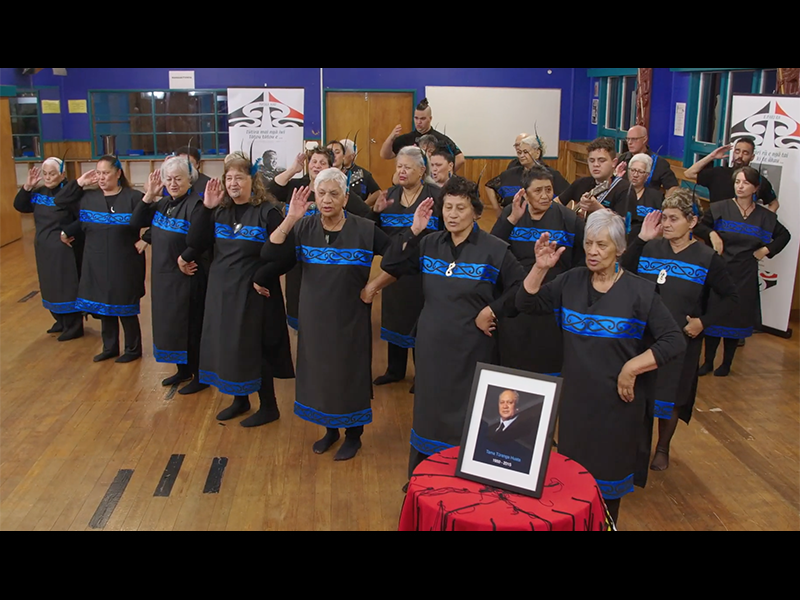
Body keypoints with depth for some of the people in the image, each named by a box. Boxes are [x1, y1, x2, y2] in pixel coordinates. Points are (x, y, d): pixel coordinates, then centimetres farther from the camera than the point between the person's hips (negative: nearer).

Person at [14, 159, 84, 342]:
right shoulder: (39, 192, 6)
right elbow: (19, 206, 7)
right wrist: (27, 187, -4)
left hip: (65, 249, -8)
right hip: (44, 248, 8)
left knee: (68, 287, 0)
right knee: (50, 286, 17)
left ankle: (74, 327, 10)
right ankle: (61, 321, 32)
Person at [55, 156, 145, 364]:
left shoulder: (133, 197, -11)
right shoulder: (88, 197, 3)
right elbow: (59, 201, 8)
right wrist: (79, 183, 1)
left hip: (124, 264, -5)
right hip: (97, 263, 5)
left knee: (125, 307, 6)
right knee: (103, 306, 15)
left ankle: (133, 349, 23)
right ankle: (110, 347, 31)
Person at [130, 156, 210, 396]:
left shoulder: (196, 204, -17)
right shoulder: (164, 202, 9)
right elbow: (136, 223, 7)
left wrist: (184, 259, -19)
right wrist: (148, 196, -4)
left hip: (188, 276, -8)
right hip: (164, 275, 9)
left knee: (191, 326, 2)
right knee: (170, 323, 17)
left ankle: (199, 376, 16)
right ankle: (183, 370, 33)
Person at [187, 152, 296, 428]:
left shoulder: (267, 211, -12)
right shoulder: (219, 211, 5)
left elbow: (285, 254, -17)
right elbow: (195, 244, -3)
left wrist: (261, 278, -18)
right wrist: (206, 208, -10)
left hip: (252, 293, -6)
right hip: (222, 290, 6)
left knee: (255, 349, 2)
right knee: (227, 346, 14)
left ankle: (268, 407, 19)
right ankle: (240, 400, 33)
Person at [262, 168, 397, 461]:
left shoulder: (364, 229, -11)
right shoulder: (304, 227, -4)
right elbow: (268, 254, -14)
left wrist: (374, 286, -11)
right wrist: (290, 219, -22)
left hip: (350, 316, -3)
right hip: (314, 315, 3)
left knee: (350, 372, 7)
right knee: (319, 370, 14)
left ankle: (353, 435, 28)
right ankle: (330, 428, 37)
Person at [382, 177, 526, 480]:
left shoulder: (494, 249, -8)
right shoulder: (430, 244, 4)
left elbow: (519, 286, -6)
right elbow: (391, 265, 1)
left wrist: (493, 311, -13)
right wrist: (413, 232, -9)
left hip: (470, 347, -4)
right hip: (432, 343, 5)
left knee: (466, 414, 2)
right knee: (428, 407, 16)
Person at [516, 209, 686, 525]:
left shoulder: (640, 291, -10)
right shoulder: (571, 281, -1)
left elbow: (674, 341, -10)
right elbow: (526, 304, -2)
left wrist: (632, 369, -18)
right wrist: (540, 268, -17)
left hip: (617, 399, -3)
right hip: (576, 395, 3)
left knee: (610, 471, 13)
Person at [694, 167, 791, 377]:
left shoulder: (765, 217, 4)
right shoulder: (720, 208, -1)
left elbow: (784, 235, 17)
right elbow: (699, 227, 3)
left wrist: (767, 250, 3)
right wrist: (712, 234, -15)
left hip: (744, 277, 1)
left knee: (736, 318, 7)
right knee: (713, 317, 0)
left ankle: (727, 364, 19)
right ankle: (708, 362, 12)